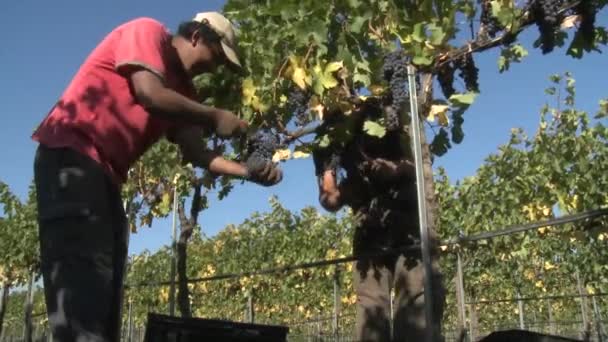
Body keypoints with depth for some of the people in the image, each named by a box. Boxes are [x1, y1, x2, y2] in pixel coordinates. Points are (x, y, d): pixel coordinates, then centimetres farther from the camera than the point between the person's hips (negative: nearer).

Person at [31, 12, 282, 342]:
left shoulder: (181, 88, 19)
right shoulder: (147, 32, -2)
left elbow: (194, 152, 11)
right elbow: (149, 94, -20)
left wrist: (249, 172, -1)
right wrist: (213, 117, -10)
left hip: (106, 172, 10)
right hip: (71, 155, -9)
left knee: (103, 279, 3)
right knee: (83, 271, -20)